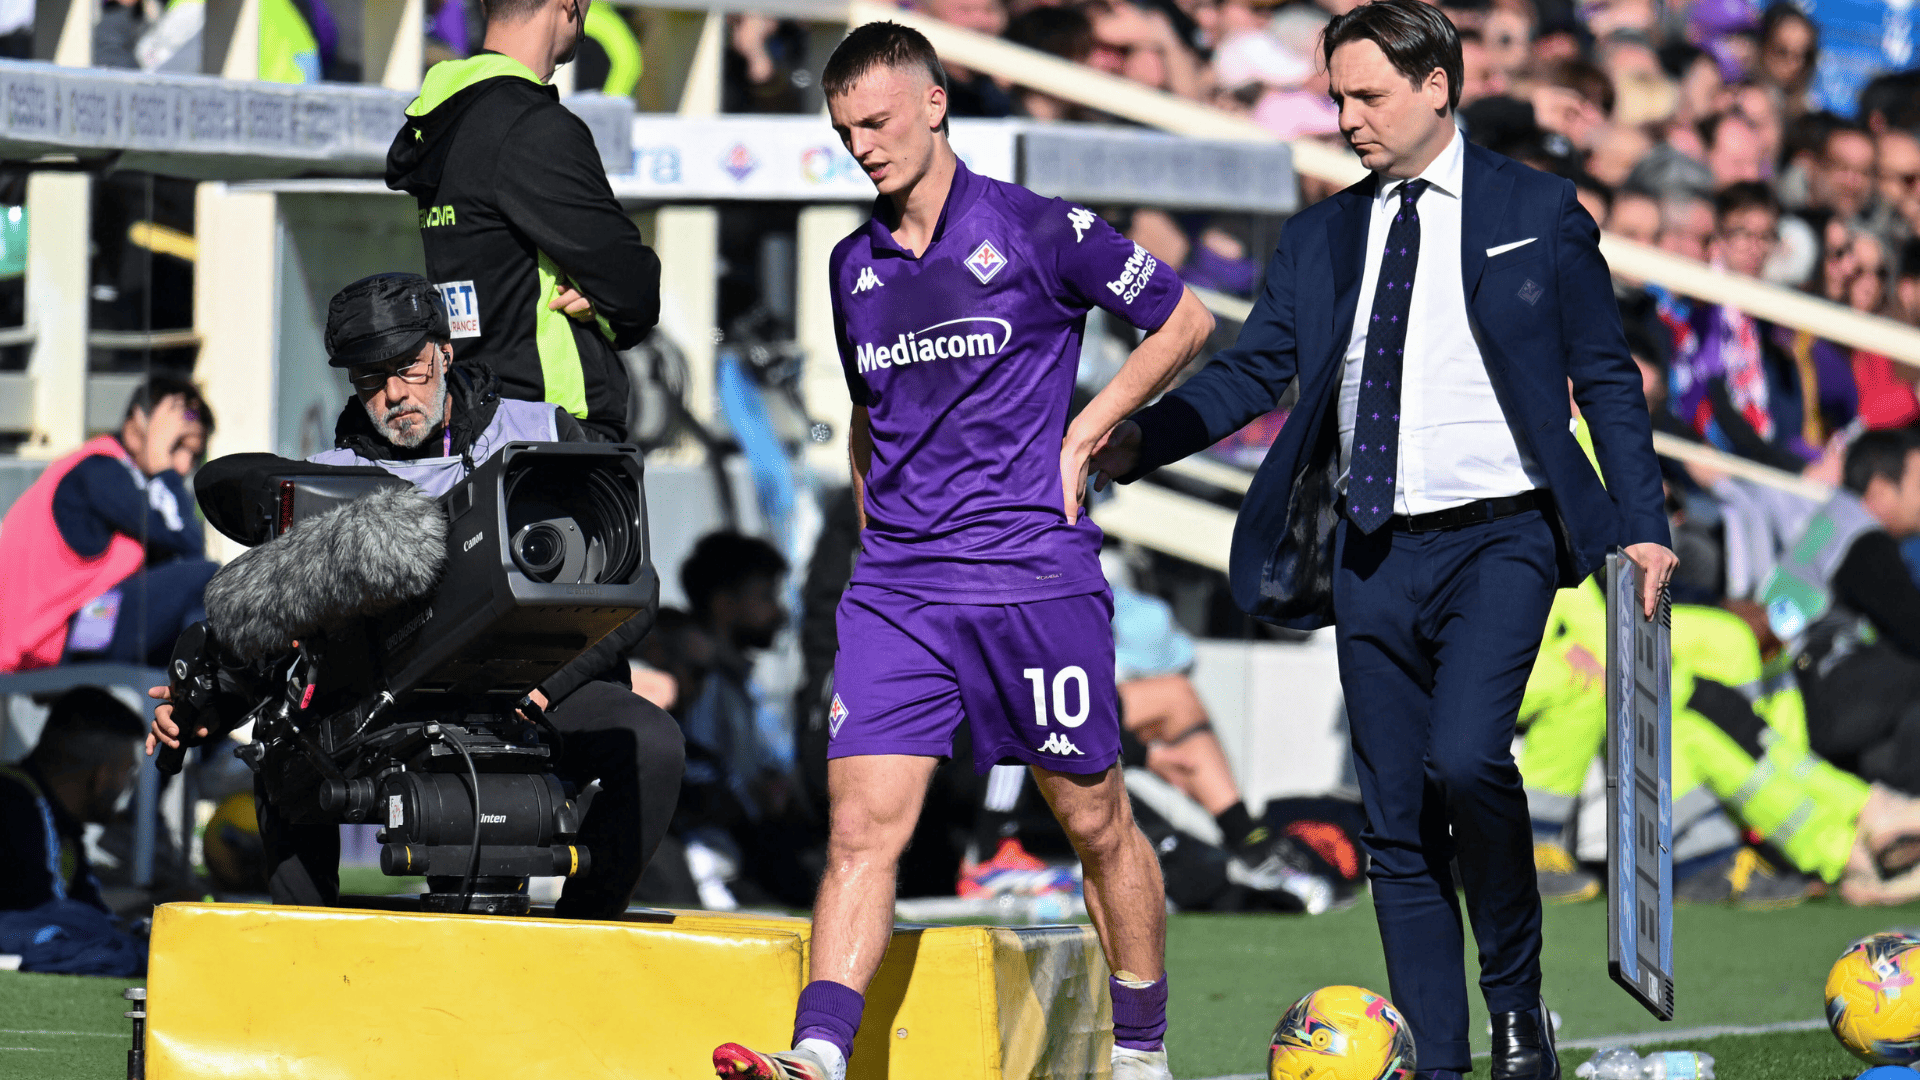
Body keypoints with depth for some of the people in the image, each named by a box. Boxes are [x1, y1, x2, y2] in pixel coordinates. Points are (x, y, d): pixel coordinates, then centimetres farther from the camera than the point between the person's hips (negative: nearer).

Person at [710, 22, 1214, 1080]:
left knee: (1095, 822, 7)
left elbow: (1184, 320, 5)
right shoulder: (854, 265, 12)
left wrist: (1082, 435, -1)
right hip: (895, 587, 4)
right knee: (860, 826, -11)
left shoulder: (1037, 231, -5)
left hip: (1034, 579, -4)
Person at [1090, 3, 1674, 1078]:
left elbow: (1606, 377, 5)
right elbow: (1255, 367, 8)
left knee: (1465, 759, -25)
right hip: (1373, 555, 4)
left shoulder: (1538, 213, 4)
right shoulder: (1322, 235, 14)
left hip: (1497, 541, -4)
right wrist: (1138, 437, -8)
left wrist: (1643, 527, -2)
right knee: (1398, 824, 3)